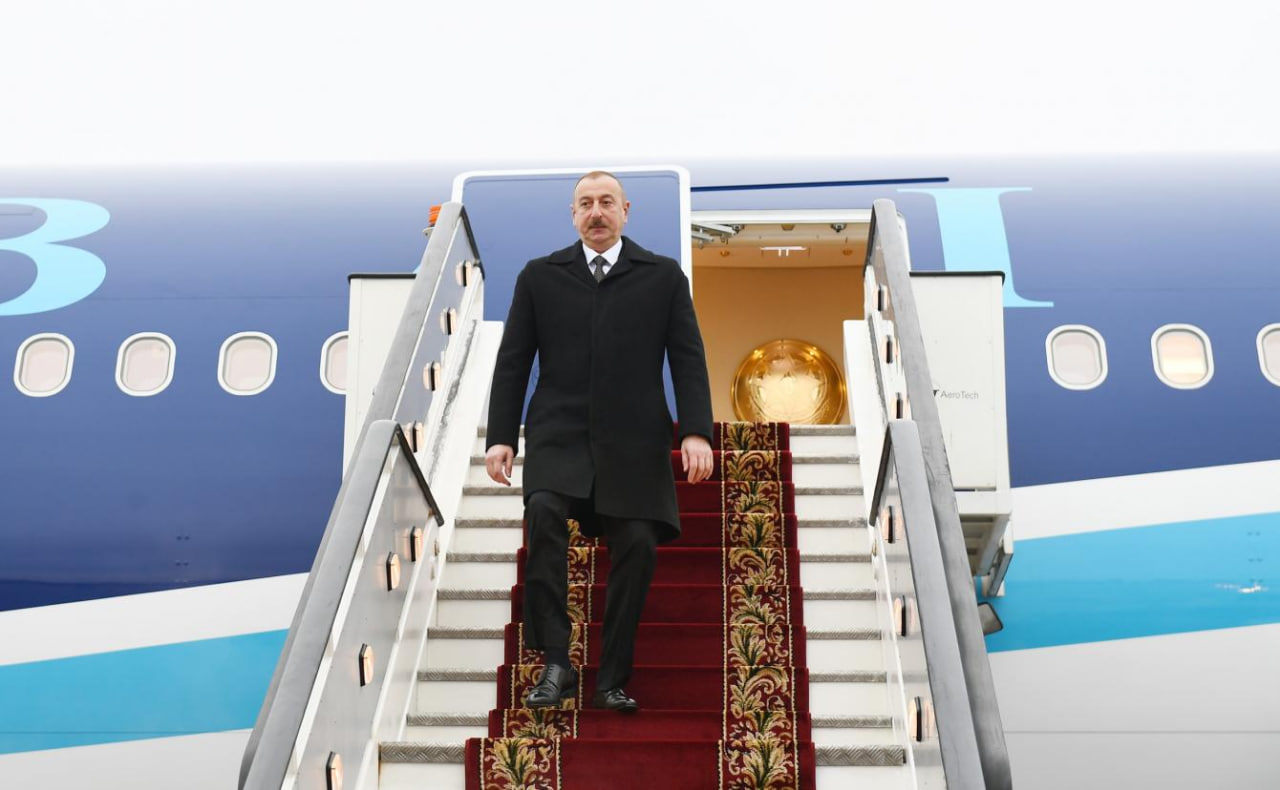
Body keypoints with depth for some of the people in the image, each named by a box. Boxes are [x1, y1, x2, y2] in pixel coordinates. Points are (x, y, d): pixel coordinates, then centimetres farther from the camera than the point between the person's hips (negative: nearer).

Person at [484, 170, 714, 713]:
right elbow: (512, 362, 8)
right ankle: (555, 663, -18)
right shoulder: (540, 276, 10)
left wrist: (697, 432, -10)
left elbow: (688, 359, 3)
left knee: (636, 545, -7)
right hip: (558, 435, 0)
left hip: (634, 442, 1)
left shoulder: (663, 276, 8)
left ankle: (612, 680, 8)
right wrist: (500, 437, -1)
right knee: (544, 513, -26)